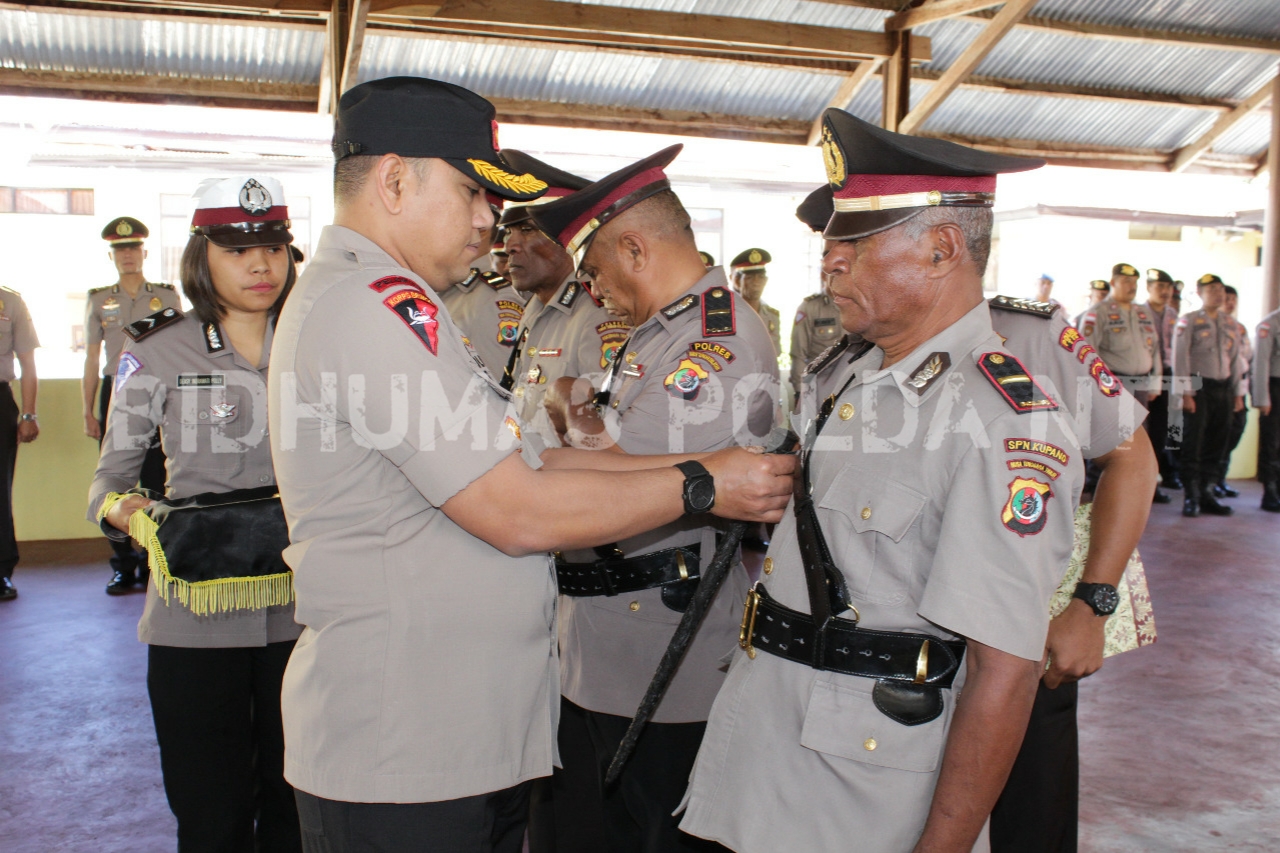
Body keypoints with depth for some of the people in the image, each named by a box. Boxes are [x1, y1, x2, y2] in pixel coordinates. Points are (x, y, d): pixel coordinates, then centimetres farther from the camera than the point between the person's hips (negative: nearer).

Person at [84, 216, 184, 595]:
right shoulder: (98, 301, 10)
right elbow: (92, 359, 11)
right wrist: (88, 411, 5)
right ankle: (122, 566, 12)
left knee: (155, 483, -2)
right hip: (114, 395, 2)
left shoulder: (167, 297, 6)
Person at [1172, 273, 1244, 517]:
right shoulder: (1188, 321, -4)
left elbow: (1235, 359, 16)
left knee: (1216, 445, 7)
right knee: (1193, 444, -5)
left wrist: (1238, 393, 13)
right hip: (1198, 388, -5)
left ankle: (1207, 494, 15)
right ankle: (1191, 498, 2)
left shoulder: (1231, 323, 13)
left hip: (1223, 388, 5)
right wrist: (1185, 393, -13)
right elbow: (1180, 358, -8)